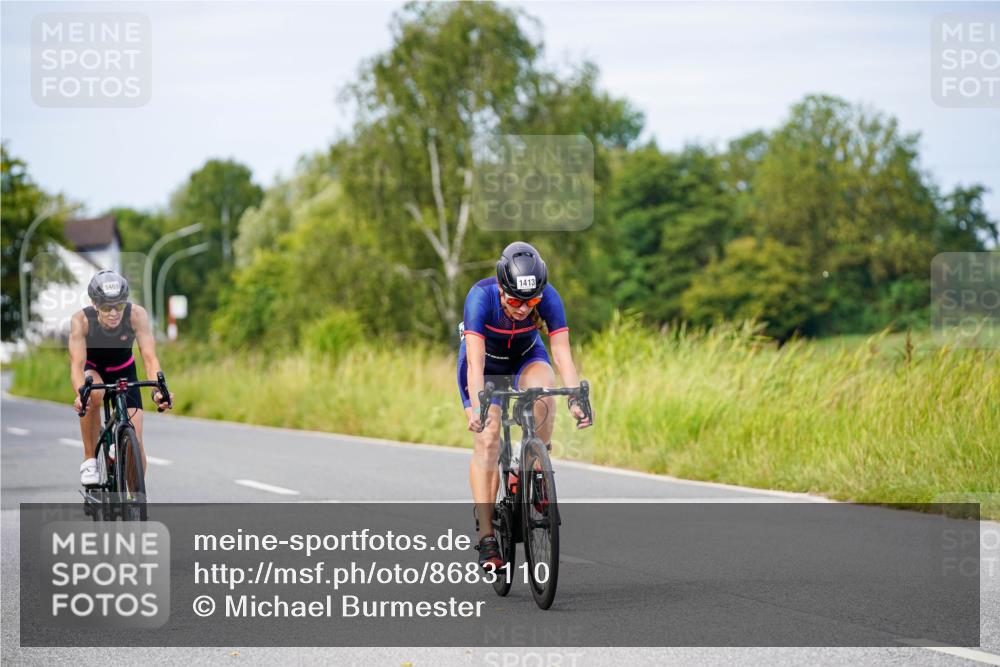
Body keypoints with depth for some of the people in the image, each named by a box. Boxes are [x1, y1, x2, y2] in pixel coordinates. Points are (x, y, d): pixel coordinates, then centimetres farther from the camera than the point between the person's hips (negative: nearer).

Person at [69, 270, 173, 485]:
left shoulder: (136, 315, -30)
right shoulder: (81, 320, -32)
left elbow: (150, 357, -35)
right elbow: (77, 364, -39)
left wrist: (158, 390, -53)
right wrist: (80, 393, -58)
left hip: (123, 371, 1)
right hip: (92, 369, -1)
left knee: (134, 439, -11)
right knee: (93, 394, -37)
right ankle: (89, 460, -19)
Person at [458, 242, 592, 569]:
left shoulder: (548, 297, -30)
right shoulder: (481, 297, -35)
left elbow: (562, 355, -33)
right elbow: (475, 363, -42)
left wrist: (576, 399, -49)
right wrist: (476, 407, -57)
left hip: (526, 357, 2)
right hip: (486, 362, -1)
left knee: (543, 389, -33)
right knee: (487, 440, -17)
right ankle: (486, 536, -16)